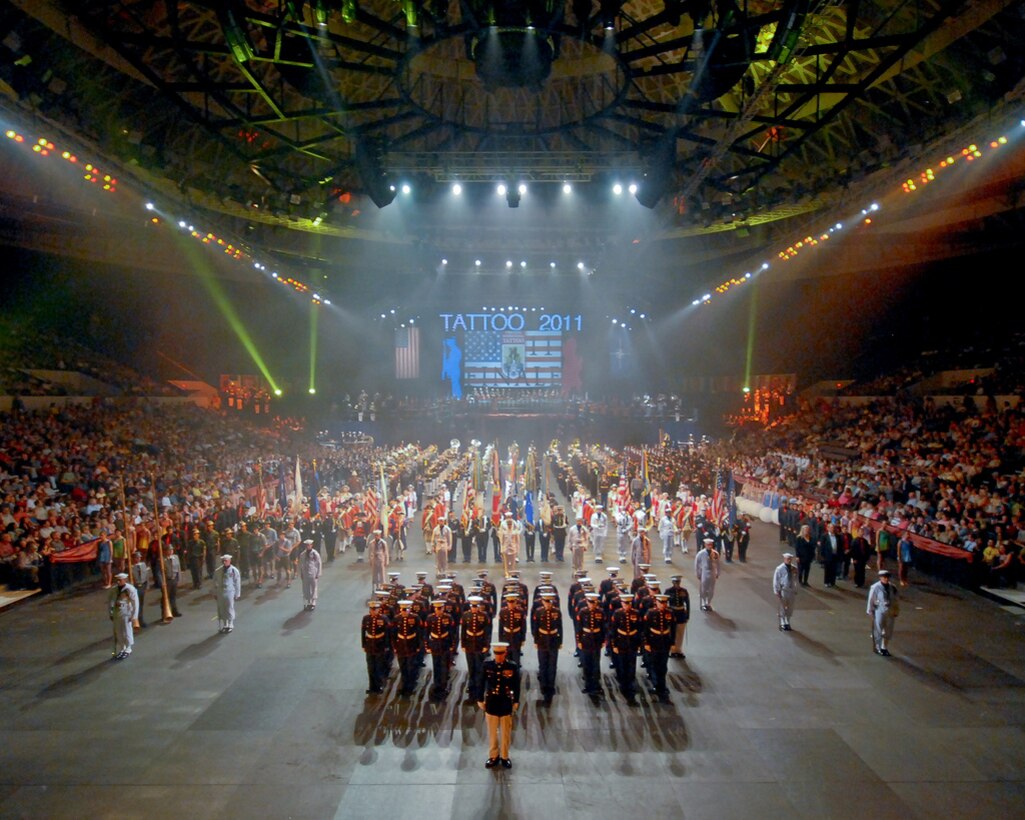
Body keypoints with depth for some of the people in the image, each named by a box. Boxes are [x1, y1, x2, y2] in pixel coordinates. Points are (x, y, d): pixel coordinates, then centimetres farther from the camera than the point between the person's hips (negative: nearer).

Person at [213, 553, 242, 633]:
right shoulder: (217, 571, 1)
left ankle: (230, 626, 18)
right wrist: (215, 593, 8)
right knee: (221, 610, 9)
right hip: (220, 593, 3)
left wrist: (237, 594, -2)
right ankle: (223, 626, 22)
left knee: (229, 610, 5)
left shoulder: (234, 570, -7)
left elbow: (237, 583, -2)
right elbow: (215, 582, 8)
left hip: (230, 593, -3)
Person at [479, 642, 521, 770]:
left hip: (506, 704, -1)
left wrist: (516, 702, -1)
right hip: (491, 703, 1)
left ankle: (504, 757, 30)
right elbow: (481, 683, -1)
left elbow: (516, 686, -3)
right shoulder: (487, 665, -10)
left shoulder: (513, 666, -12)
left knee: (506, 732, 13)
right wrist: (481, 700, 2)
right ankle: (493, 756, 30)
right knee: (492, 732, 14)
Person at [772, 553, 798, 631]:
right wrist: (777, 591, -12)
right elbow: (776, 581, -9)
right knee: (782, 609, 4)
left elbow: (795, 580, 11)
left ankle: (787, 623, 29)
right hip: (782, 591, -5)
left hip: (791, 591, 5)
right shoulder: (780, 569, -12)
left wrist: (795, 590, 10)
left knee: (790, 609, 14)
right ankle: (782, 624, 14)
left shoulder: (794, 569, 2)